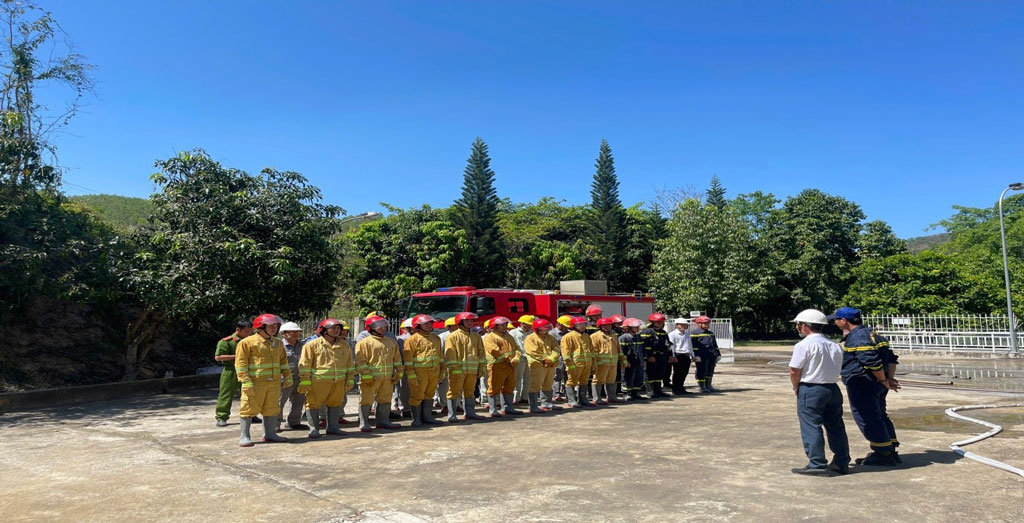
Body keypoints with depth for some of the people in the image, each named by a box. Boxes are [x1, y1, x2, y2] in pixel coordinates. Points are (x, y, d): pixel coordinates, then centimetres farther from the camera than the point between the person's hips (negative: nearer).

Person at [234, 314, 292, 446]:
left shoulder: (278, 343, 16)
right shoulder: (247, 342, -5)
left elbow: (283, 361, 22)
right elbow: (240, 363, -9)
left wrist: (287, 376, 13)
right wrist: (246, 381, -16)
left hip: (274, 383, 6)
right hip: (255, 383, -6)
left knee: (272, 409, 10)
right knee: (250, 408, -2)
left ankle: (270, 434, 21)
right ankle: (244, 436, 8)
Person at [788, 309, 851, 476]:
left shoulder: (804, 345, -13)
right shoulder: (834, 345, 10)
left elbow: (794, 371, -16)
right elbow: (838, 368, 12)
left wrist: (796, 387, 3)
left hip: (810, 390, -7)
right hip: (832, 388, 8)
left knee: (811, 427, -1)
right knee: (835, 426, 14)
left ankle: (817, 464, -1)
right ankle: (842, 462, 22)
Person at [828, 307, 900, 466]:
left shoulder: (858, 337, -19)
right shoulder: (868, 333, 15)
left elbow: (872, 362, -26)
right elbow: (890, 357, 18)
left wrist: (884, 380, -15)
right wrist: (888, 378, 12)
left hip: (862, 386, -11)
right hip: (875, 385, 11)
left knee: (867, 418, -1)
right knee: (879, 416, 19)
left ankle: (883, 454, 6)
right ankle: (889, 451, 28)